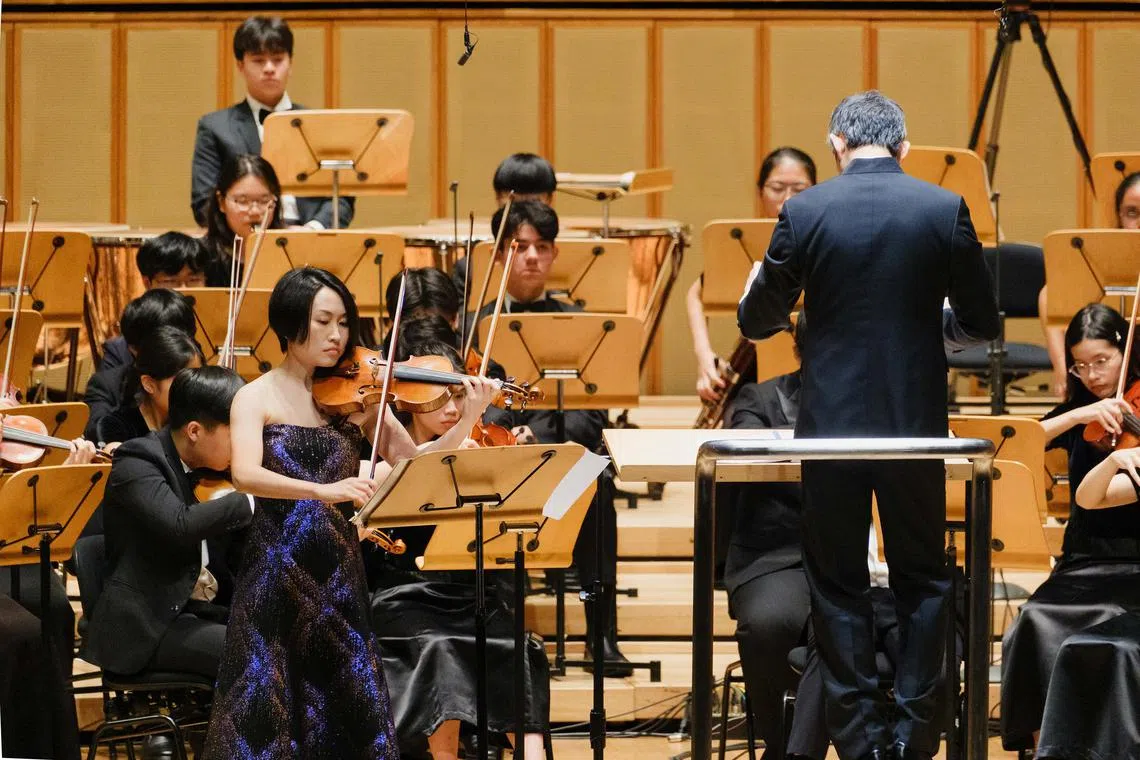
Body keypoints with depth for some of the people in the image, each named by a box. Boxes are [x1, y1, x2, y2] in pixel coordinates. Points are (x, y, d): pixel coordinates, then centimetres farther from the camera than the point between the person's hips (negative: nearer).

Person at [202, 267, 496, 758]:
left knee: (350, 717, 2)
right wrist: (322, 490, -35)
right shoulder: (257, 398, -3)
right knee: (266, 717, -3)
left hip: (339, 574, 3)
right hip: (276, 575, -3)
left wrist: (466, 423, -17)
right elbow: (245, 474, -21)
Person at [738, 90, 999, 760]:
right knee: (922, 579, 13)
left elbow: (757, 320, 2)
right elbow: (982, 323, 3)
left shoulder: (805, 211, -6)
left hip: (833, 421, -1)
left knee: (839, 584, 10)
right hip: (917, 421, 1)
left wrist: (764, 303, 26)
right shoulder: (944, 209, -5)